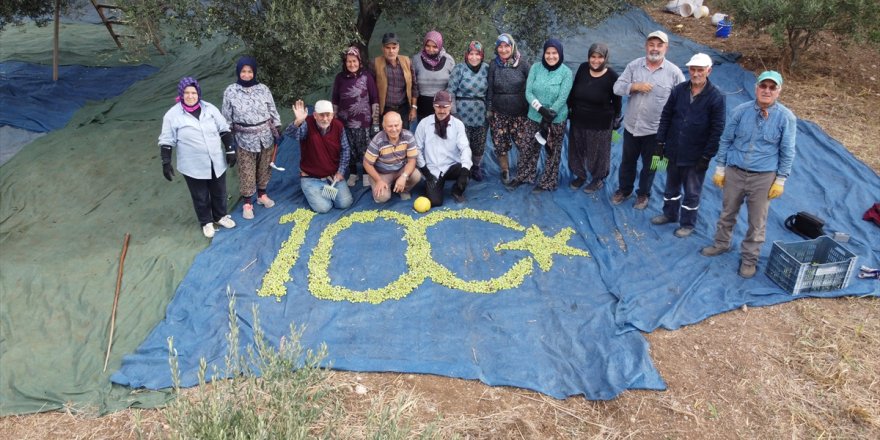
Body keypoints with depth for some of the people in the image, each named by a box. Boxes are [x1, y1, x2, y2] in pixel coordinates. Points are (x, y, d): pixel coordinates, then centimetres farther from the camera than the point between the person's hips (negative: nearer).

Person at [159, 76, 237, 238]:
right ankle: (206, 222, 34)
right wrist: (166, 163, -9)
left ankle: (220, 216, 43)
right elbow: (166, 142, -6)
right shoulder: (172, 115, -11)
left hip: (217, 162, 3)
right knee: (200, 196, 13)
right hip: (193, 167, -3)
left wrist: (230, 150, 0)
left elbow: (224, 129, 4)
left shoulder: (210, 108, -4)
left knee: (219, 192, 19)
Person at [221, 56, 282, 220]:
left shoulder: (263, 89, -3)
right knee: (246, 172, 5)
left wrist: (278, 130, 2)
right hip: (245, 139, -2)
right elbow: (227, 118, -1)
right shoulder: (230, 92, -6)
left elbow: (273, 111, 4)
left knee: (264, 167, 16)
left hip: (266, 137, 2)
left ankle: (262, 195, 37)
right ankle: (247, 203, 19)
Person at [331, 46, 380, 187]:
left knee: (366, 150, 3)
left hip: (364, 121, -2)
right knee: (349, 150, 9)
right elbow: (335, 101, 7)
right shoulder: (340, 77, 0)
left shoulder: (367, 76, -6)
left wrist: (376, 121, -5)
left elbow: (374, 99, -3)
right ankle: (353, 174, 27)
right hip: (345, 121, 2)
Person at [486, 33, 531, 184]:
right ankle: (505, 171, 26)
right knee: (501, 145, 6)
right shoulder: (494, 65, 1)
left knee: (525, 143, -3)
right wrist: (489, 109, 6)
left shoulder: (523, 64, -4)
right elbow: (489, 88, 6)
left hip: (520, 113, -1)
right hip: (499, 113, 2)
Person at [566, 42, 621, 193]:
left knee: (597, 152, 10)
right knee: (577, 149, 17)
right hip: (578, 120, 4)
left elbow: (616, 100, -4)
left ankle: (598, 179, 31)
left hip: (600, 124, -4)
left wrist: (616, 118, 0)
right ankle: (580, 175, 38)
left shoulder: (612, 76, -15)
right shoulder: (583, 68, -5)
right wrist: (568, 108, 8)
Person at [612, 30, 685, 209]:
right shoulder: (634, 65, -3)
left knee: (649, 165, 14)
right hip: (631, 125, 2)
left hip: (655, 129, -2)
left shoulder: (674, 72, -9)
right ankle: (624, 189, 39)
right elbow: (617, 87, -4)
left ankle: (643, 194, 34)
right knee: (627, 161, 18)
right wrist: (635, 86, -21)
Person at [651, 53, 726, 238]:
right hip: (674, 151, 4)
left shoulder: (716, 97, -14)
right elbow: (666, 115, 5)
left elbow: (717, 129, -13)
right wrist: (660, 141, 2)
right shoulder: (679, 90, -3)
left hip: (696, 156, -4)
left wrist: (707, 156, -14)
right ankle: (669, 214, 40)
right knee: (671, 186, 21)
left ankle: (687, 224, 25)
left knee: (692, 192, 9)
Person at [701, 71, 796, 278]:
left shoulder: (786, 118, -9)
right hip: (734, 172, 2)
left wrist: (780, 180, -4)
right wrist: (720, 168, 4)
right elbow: (726, 140, 3)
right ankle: (721, 244, 39)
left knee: (757, 221, 8)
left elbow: (787, 152, -3)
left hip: (763, 177, -2)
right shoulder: (740, 111, -6)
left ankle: (749, 258, 24)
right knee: (727, 213, 18)